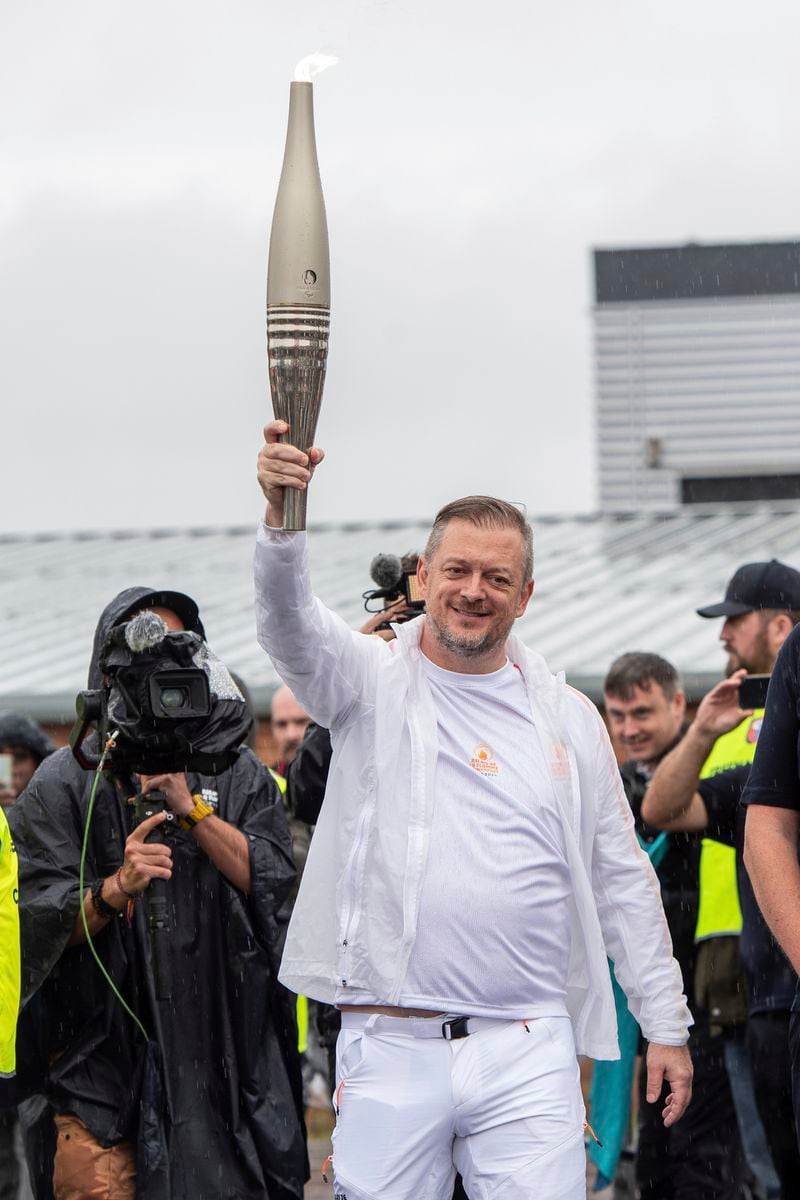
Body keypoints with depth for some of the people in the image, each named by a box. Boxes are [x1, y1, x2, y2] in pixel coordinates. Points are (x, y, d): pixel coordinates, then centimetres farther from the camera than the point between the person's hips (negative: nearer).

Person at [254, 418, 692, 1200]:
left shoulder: (569, 719, 12)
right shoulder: (372, 682, 6)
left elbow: (622, 883, 15)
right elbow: (290, 628, -16)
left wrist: (666, 1025, 11)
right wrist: (282, 517, -36)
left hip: (528, 1051, 1)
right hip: (390, 1046, -1)